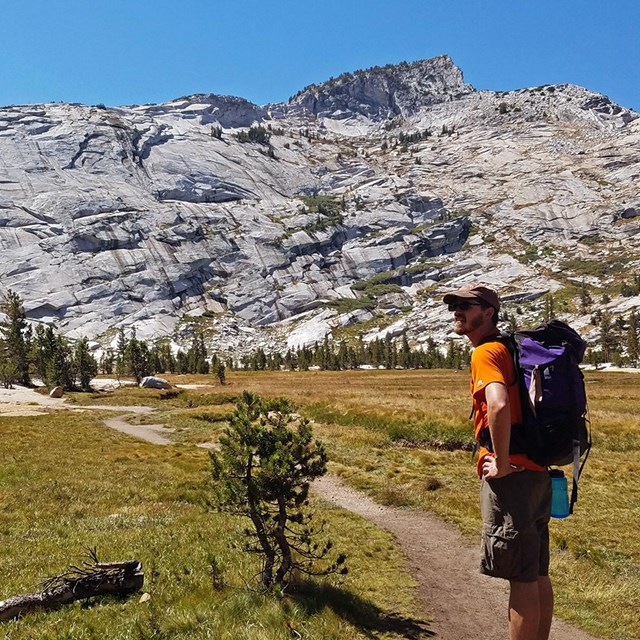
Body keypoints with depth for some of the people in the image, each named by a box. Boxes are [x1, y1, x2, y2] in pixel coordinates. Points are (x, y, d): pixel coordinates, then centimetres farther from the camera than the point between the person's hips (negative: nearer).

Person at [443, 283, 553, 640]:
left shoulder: (486, 353, -12)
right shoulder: (510, 348, 17)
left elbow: (499, 405, -31)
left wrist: (502, 463, -21)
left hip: (511, 476, -10)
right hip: (537, 472, 10)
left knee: (521, 578, -2)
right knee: (538, 575, 16)